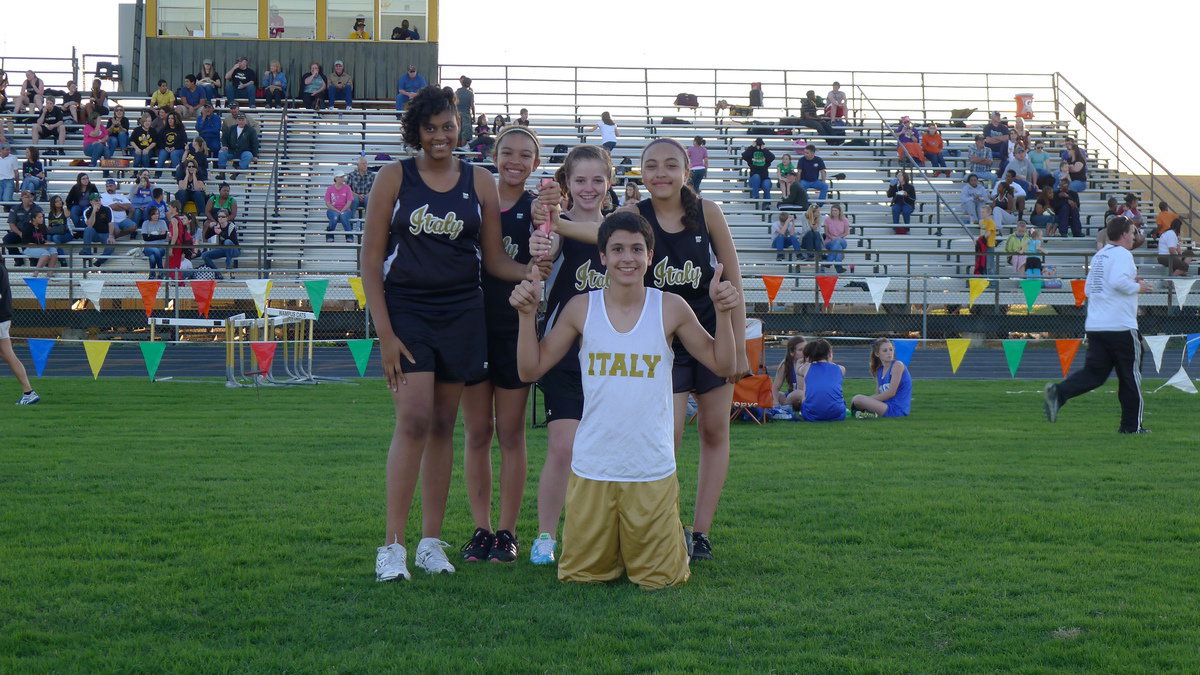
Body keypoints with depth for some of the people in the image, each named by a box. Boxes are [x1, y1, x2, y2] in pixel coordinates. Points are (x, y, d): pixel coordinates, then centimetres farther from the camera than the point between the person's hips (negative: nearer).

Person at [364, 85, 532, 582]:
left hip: (460, 313, 3)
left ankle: (431, 542, 14)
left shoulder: (479, 182, 7)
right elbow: (371, 260, -1)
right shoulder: (394, 178, 0)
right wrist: (384, 332, -9)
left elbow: (493, 258, 9)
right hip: (406, 310, -3)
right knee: (413, 419, -14)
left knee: (443, 424, 6)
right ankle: (393, 545, -10)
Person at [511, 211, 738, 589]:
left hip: (653, 471, -1)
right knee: (579, 576, 6)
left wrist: (723, 314, -10)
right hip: (592, 469, 1)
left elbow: (723, 365, 4)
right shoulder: (581, 309, 0)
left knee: (658, 580, 3)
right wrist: (527, 315, -7)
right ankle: (610, 551, 37)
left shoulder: (670, 309, -2)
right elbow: (530, 369, 4)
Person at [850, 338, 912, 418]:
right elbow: (878, 394, 14)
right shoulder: (879, 372, 15)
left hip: (897, 410, -9)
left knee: (858, 399, -22)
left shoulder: (898, 365, -9)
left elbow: (891, 393, -14)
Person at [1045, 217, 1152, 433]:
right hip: (1120, 326, -7)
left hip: (1094, 326, 7)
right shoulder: (1122, 254, -9)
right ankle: (1132, 425, 11)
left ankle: (1059, 392, -21)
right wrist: (1137, 287, -8)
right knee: (1130, 375, 5)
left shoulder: (1098, 256, 17)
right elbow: (1118, 281, -26)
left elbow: (1088, 288, 21)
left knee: (1093, 372, 3)